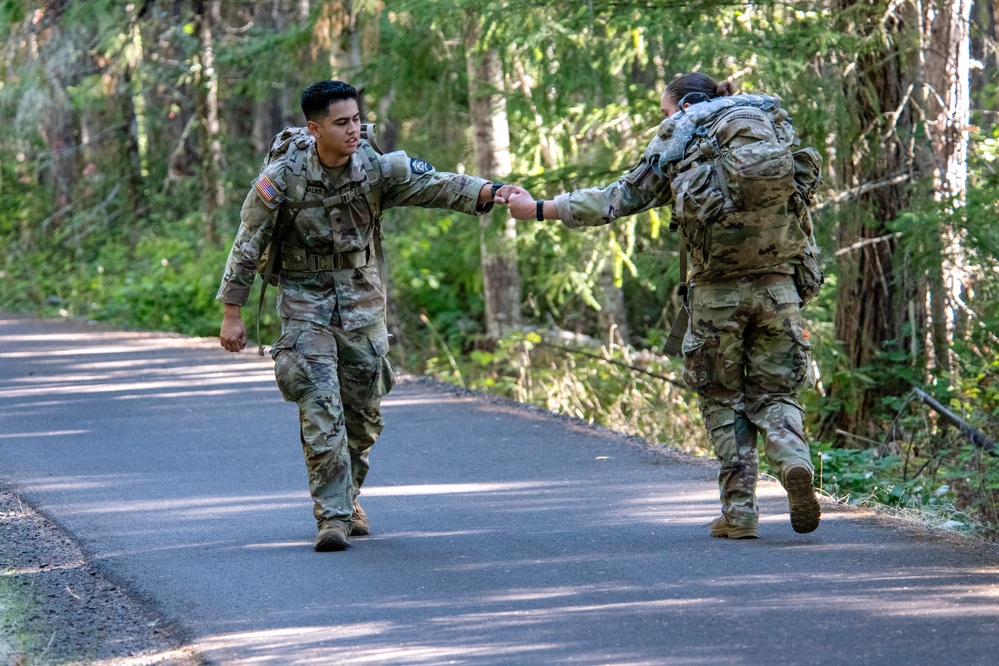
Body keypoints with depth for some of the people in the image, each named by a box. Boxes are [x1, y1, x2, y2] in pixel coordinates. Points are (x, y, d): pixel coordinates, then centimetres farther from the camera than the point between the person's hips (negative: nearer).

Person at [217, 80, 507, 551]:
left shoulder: (377, 169, -10)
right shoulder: (283, 177, -16)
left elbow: (436, 186, -21)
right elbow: (248, 245, -8)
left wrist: (491, 192, -38)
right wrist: (232, 314, -6)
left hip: (362, 302, 3)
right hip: (306, 303, -3)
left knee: (363, 412, 11)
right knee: (320, 411, -14)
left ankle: (348, 497, 33)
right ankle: (332, 515, -10)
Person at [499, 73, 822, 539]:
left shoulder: (677, 142, 4)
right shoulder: (774, 125, 14)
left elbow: (621, 197, 3)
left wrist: (537, 209, 9)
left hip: (717, 291, -2)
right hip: (777, 286, 2)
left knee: (723, 400, 11)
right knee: (775, 392, 11)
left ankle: (738, 512, 5)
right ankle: (794, 462, -19)